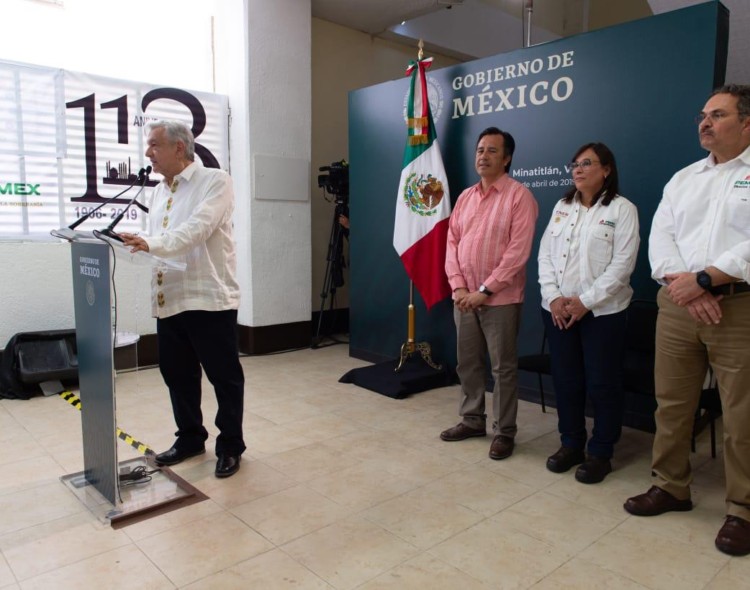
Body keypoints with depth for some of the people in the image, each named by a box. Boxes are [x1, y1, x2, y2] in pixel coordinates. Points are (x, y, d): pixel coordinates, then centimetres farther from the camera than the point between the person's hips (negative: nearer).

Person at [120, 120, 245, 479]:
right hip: (168, 299, 7)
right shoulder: (159, 192, 17)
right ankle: (190, 438, 34)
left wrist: (151, 243, -31)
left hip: (209, 298, -7)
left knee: (224, 376, 5)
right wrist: (137, 246, -1)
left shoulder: (215, 182, -5)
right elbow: (155, 244, 17)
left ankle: (230, 446, 21)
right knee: (177, 374, 15)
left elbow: (197, 229, -21)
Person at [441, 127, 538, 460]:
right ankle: (472, 420, 29)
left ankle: (504, 432, 16)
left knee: (503, 368, 4)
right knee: (467, 363, 14)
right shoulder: (465, 197, 12)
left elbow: (518, 251, -15)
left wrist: (485, 291, -16)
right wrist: (458, 287, -4)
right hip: (464, 297, 6)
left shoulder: (519, 196, -8)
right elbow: (452, 243, 9)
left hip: (500, 299, -6)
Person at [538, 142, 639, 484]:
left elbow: (622, 264, -10)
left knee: (602, 384, 3)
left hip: (601, 311, -4)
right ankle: (571, 444, 26)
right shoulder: (562, 207, 13)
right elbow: (545, 254, 7)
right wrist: (553, 297, -7)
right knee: (565, 380, 11)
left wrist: (585, 302, -16)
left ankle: (600, 453, 18)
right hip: (557, 309, 5)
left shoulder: (622, 209, -2)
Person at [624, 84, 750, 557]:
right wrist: (684, 286, -11)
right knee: (672, 403, 11)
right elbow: (660, 237, 4)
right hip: (677, 304, 5)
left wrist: (704, 279, -17)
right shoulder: (683, 178, 15)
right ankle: (671, 486, 26)